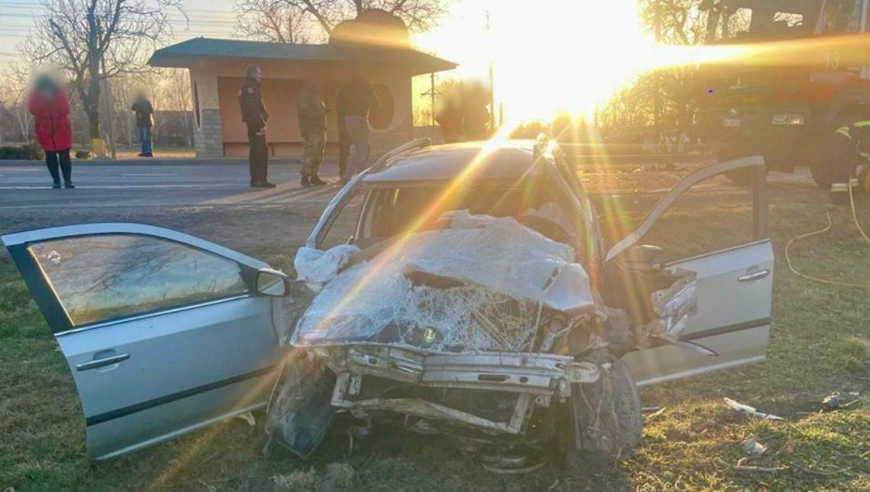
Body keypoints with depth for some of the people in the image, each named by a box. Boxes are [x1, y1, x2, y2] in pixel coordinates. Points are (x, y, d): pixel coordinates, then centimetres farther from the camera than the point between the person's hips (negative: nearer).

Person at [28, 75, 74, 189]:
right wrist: (42, 99, -26)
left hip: (62, 129, -1)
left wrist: (54, 100, -27)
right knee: (50, 155, 1)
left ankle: (68, 181, 1)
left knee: (64, 155, -4)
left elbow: (65, 110, -20)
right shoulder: (35, 94, -9)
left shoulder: (60, 92, -12)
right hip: (44, 131, 1)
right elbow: (33, 109, -20)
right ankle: (56, 180, 9)